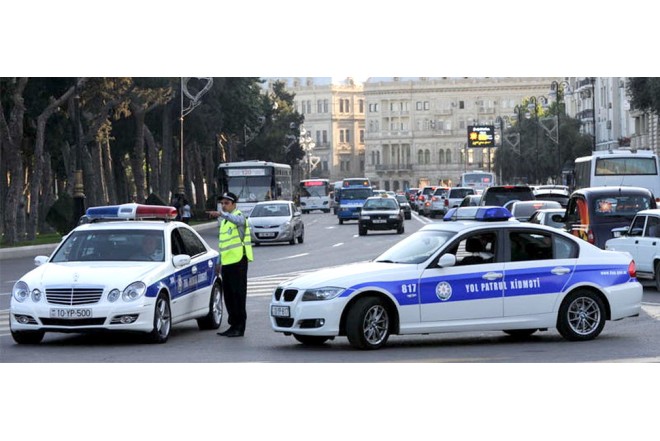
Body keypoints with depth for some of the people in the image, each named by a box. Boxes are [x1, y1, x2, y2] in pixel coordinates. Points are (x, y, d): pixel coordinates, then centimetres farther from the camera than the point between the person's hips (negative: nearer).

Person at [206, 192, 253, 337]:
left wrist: (221, 214, -52)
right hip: (226, 262, 9)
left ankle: (240, 327, -4)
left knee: (238, 294, -7)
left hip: (238, 261, -9)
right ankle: (233, 325, 18)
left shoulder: (239, 216, -8)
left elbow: (237, 220, -35)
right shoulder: (224, 220, 20)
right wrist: (220, 261, 22)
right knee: (228, 295, 11)